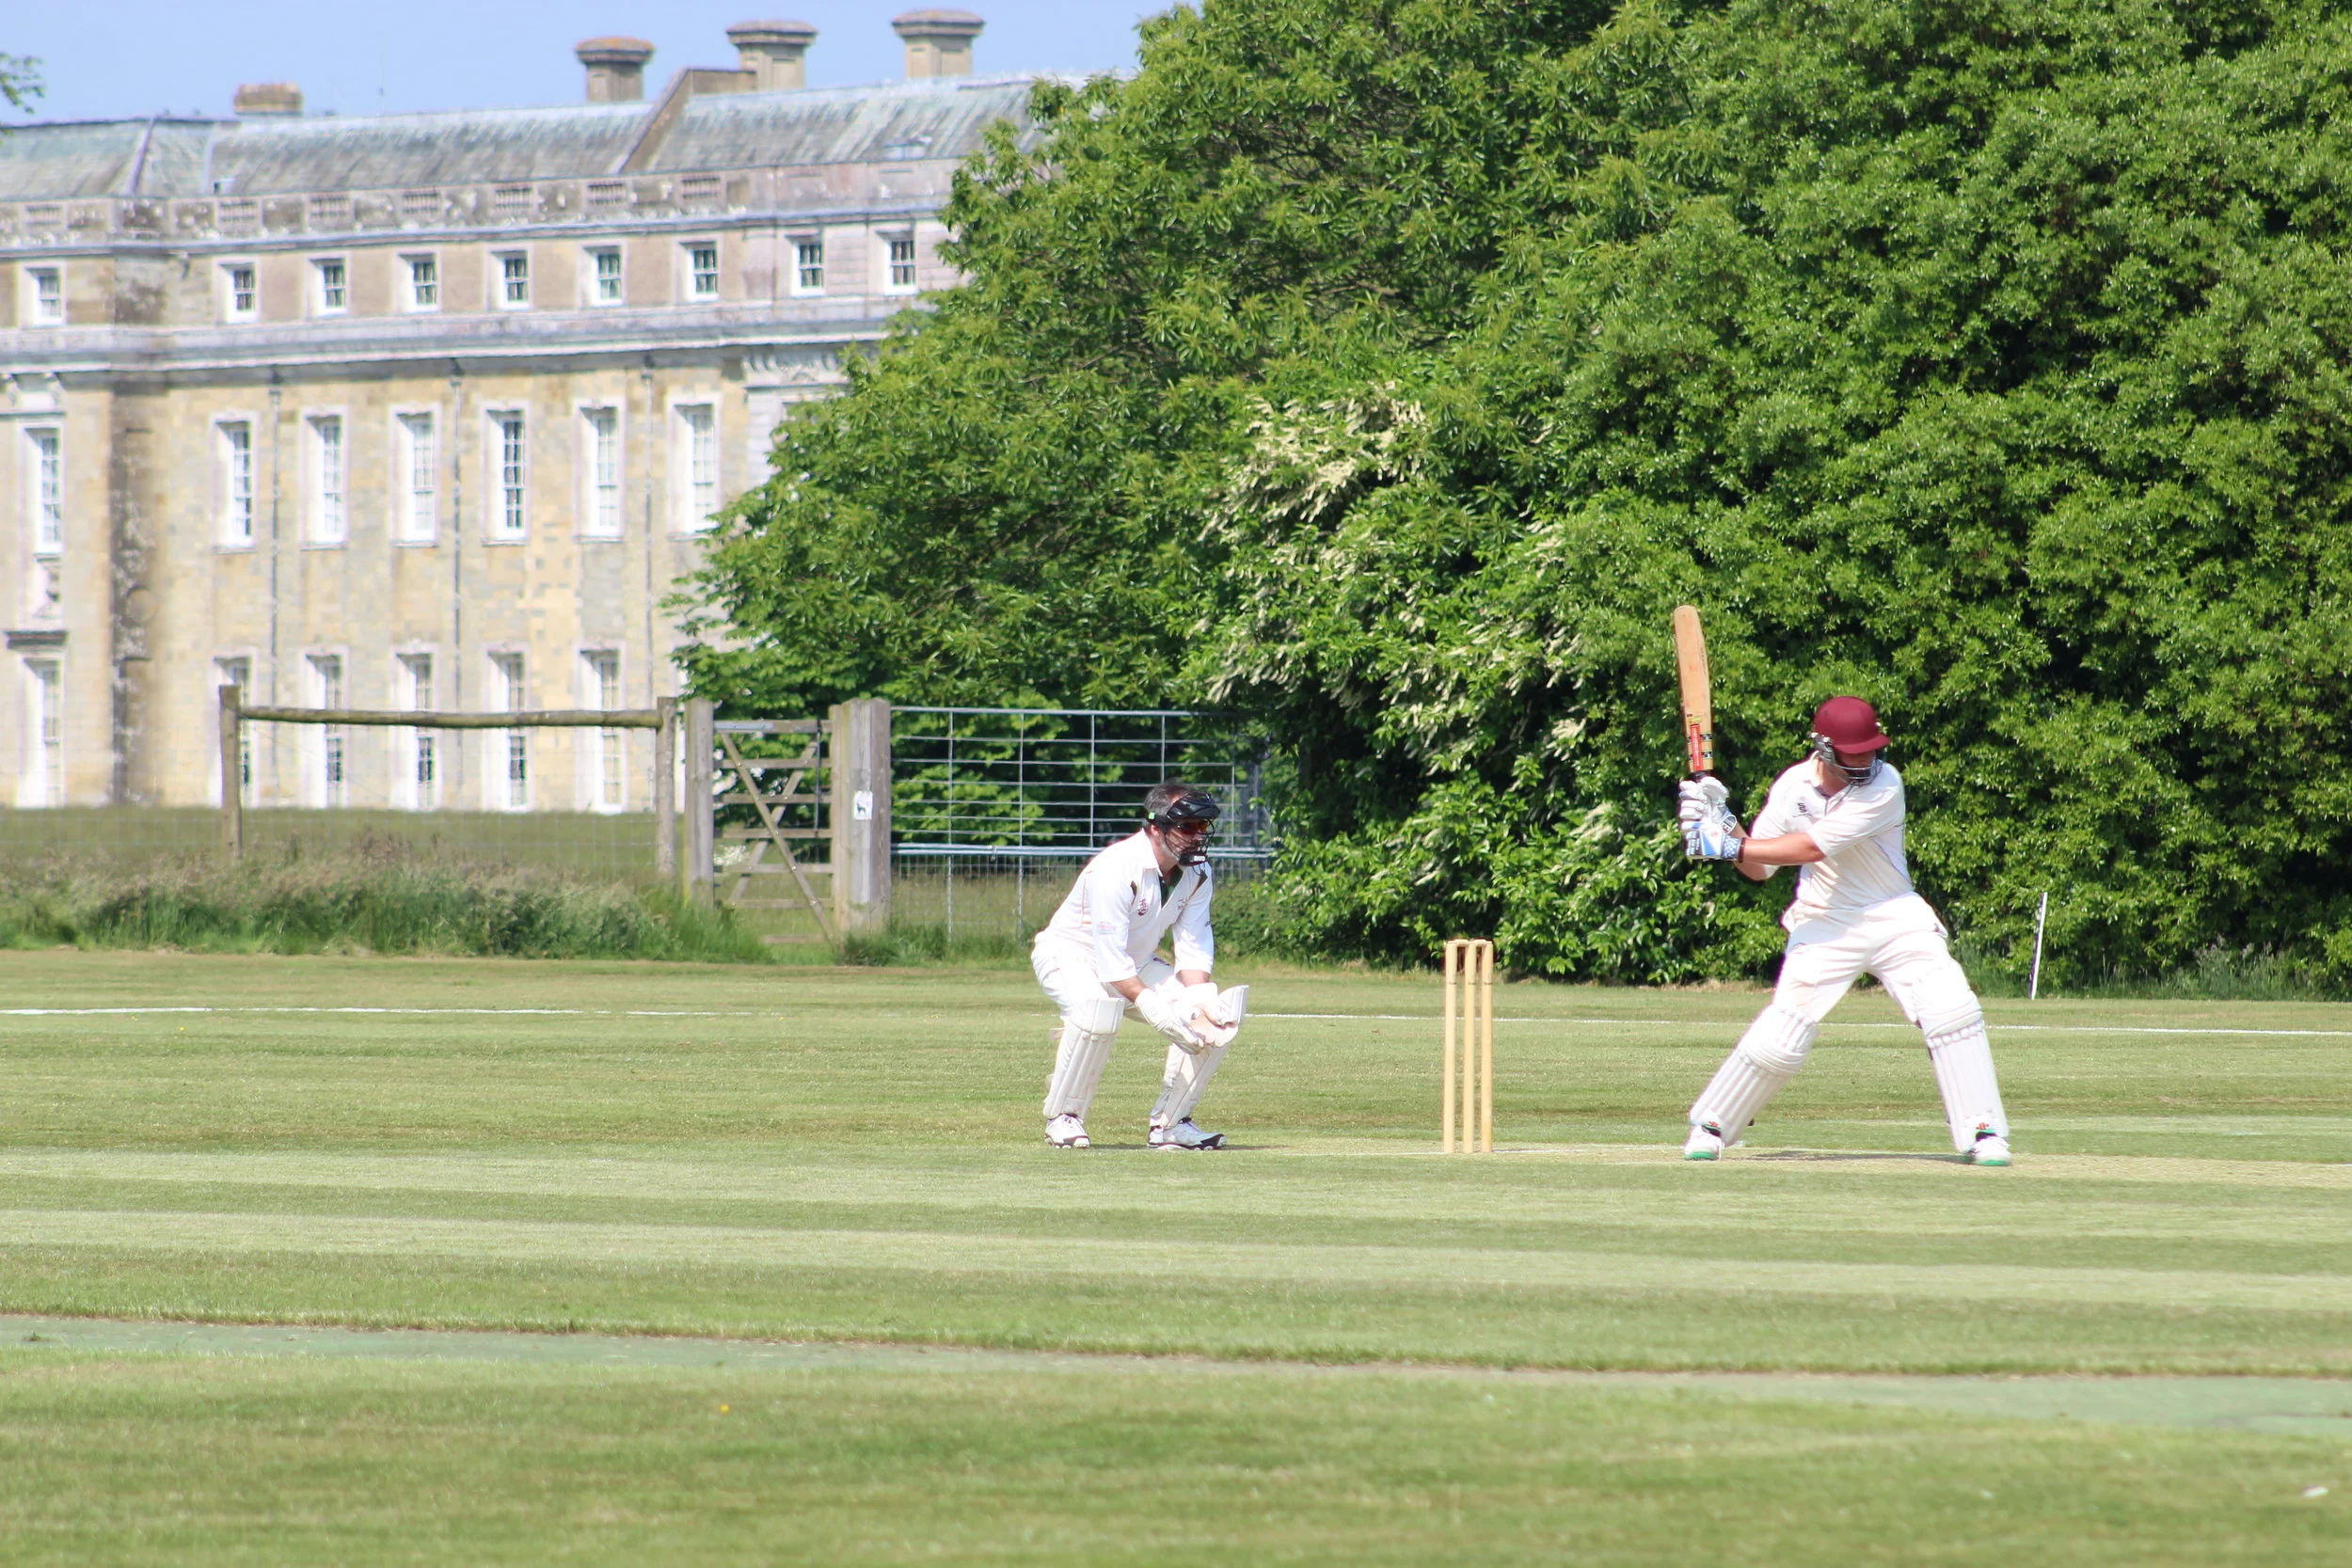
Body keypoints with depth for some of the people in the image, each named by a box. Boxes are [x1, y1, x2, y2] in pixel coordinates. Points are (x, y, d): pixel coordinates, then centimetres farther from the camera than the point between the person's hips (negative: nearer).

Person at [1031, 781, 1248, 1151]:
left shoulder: (1197, 872, -8)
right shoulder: (1116, 868, -30)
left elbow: (1194, 947, -7)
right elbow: (1109, 958, -34)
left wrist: (1198, 998, -26)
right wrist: (1152, 1007, -44)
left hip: (1138, 964, 7)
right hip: (1071, 956, -7)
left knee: (1217, 1015, -11)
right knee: (1099, 1007, -40)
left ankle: (1170, 1123, 0)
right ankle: (1063, 1118, -23)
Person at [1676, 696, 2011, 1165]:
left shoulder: (1883, 784, -18)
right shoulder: (1793, 787, -4)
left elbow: (1815, 847, -25)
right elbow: (1759, 868, 2)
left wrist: (1733, 845, -26)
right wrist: (1722, 824, -15)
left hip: (1895, 918, -1)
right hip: (1826, 924, 1)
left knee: (1952, 1012, -18)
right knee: (1780, 1037, -7)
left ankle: (1982, 1132, -9)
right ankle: (1711, 1125, 12)